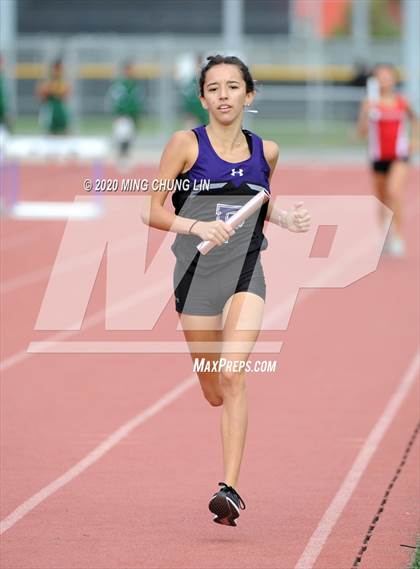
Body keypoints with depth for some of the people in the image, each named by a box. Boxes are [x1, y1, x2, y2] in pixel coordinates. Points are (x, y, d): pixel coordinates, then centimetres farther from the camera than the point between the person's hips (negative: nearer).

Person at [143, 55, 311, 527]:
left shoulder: (265, 151, 5)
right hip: (196, 273, 0)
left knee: (233, 375, -19)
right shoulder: (186, 144, -5)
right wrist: (197, 226, -21)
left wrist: (287, 218, 3)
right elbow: (153, 211, -6)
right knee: (214, 393, 10)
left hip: (246, 274, 1)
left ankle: (230, 489, -21)